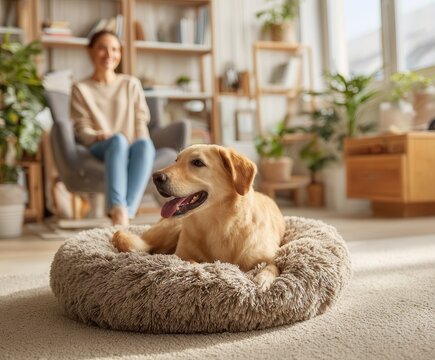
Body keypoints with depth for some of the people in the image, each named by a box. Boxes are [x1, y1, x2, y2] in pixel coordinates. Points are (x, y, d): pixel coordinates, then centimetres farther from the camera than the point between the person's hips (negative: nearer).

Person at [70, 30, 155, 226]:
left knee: (145, 143, -36)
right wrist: (99, 136, -17)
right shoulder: (81, 89, 16)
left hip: (130, 150, 2)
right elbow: (82, 130, 6)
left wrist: (140, 146, -8)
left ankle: (128, 212, -49)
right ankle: (118, 212, -56)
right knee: (118, 140, -38)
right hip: (99, 150, -1)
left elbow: (141, 122, 13)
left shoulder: (131, 84, 21)